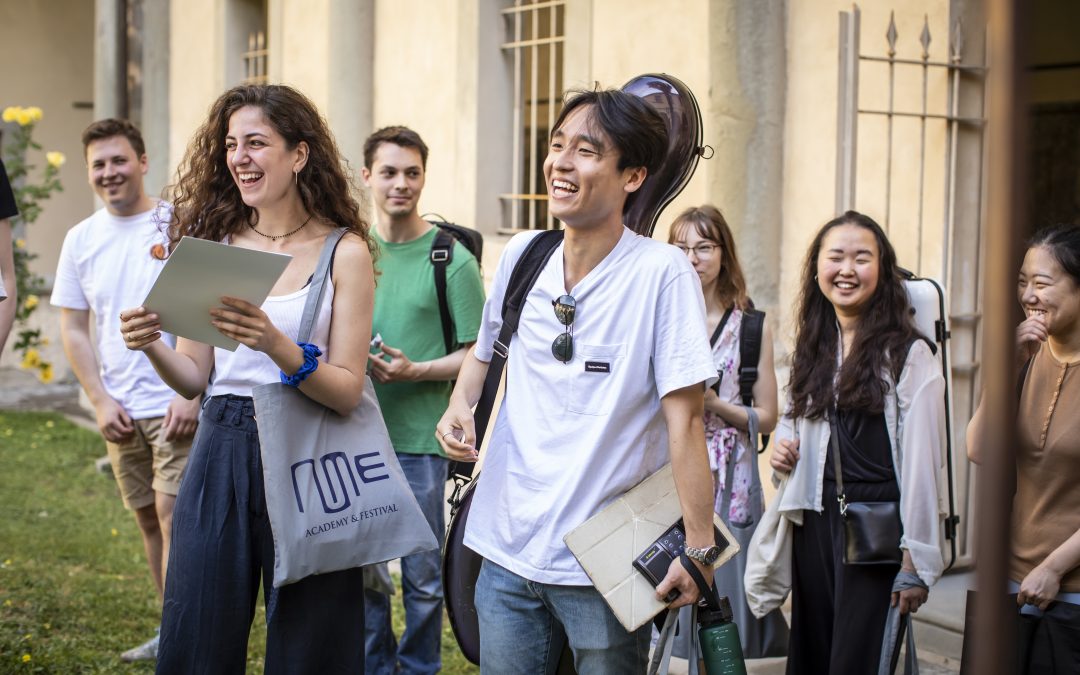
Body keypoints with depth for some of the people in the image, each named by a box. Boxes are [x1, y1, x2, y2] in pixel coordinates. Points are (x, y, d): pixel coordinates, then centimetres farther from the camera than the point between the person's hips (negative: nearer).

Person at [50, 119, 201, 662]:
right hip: (120, 409, 5)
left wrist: (191, 394, -15)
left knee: (173, 512, -11)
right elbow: (73, 329, 9)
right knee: (149, 520, 13)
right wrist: (101, 401, -1)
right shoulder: (81, 240, 7)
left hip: (178, 404, -5)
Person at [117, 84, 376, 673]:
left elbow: (346, 391, -11)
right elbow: (194, 377, 7)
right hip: (221, 453, 3)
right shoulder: (216, 243, 6)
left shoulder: (343, 251, -4)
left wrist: (277, 345, -27)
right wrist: (152, 347, -13)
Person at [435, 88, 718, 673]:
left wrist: (699, 549, -19)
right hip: (508, 551, 5)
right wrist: (460, 405, 0)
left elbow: (684, 417, -16)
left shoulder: (661, 273, -14)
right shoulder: (521, 255, 2)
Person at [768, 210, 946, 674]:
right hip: (815, 525, 6)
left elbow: (922, 464, -11)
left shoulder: (908, 354, -9)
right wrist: (783, 445, 4)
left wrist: (915, 564, -13)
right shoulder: (812, 349, 12)